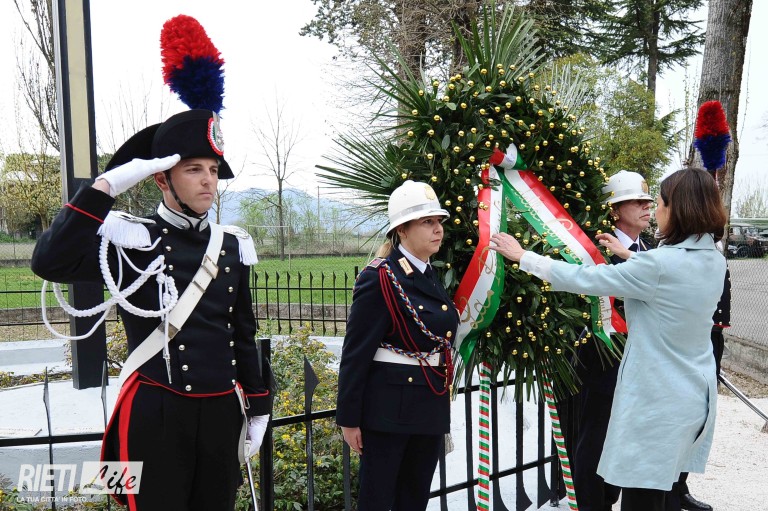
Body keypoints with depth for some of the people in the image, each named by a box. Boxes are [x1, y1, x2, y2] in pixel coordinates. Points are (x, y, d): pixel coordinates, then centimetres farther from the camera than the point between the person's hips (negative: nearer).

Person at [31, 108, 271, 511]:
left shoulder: (232, 247, 5)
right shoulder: (130, 240, -9)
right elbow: (49, 263, -26)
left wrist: (258, 408, 12)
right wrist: (105, 186, -25)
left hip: (222, 412, 5)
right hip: (155, 415, -4)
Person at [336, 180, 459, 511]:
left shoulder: (431, 277, 9)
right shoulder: (379, 279, -15)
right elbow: (356, 353, -14)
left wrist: (440, 404, 18)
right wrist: (349, 418, -13)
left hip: (431, 408, 8)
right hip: (388, 409, -7)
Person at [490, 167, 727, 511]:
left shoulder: (660, 263, -23)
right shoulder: (714, 262, 2)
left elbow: (583, 279, -18)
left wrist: (522, 256, -8)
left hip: (657, 400, -8)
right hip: (693, 395, 9)